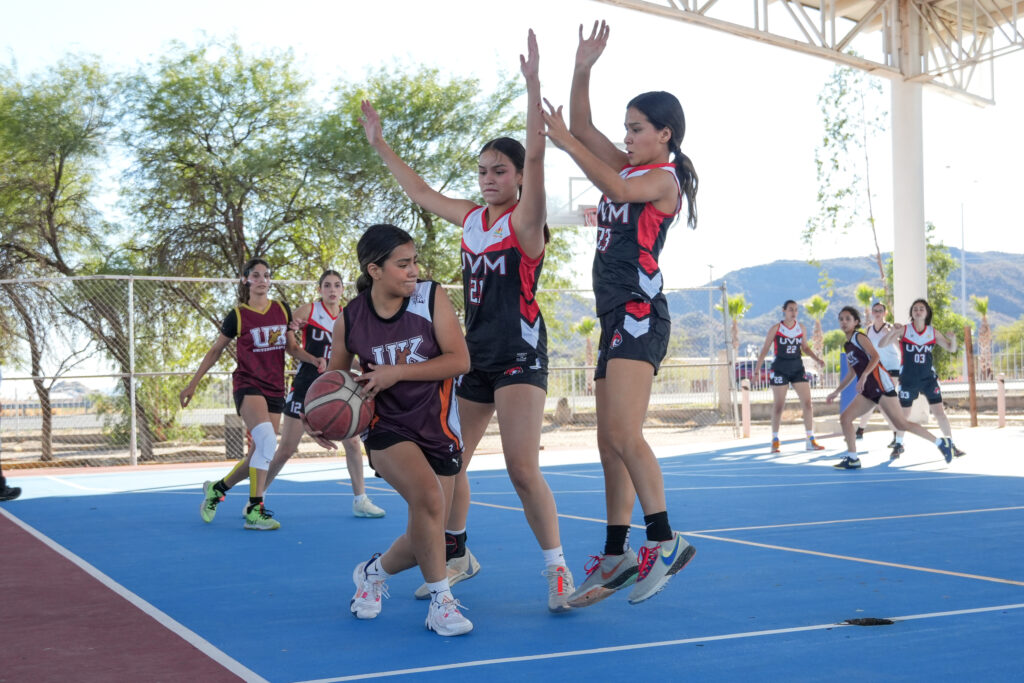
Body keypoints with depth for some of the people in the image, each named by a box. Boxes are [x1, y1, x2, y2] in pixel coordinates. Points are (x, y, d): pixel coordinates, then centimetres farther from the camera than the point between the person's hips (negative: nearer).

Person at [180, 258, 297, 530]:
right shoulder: (237, 316, -1)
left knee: (259, 455, 3)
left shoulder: (282, 310, 9)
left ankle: (217, 488, 27)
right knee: (266, 439, -27)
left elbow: (292, 347, 16)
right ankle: (254, 512, -23)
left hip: (275, 389, 5)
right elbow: (215, 351, 9)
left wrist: (316, 360, -2)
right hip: (247, 384, -5)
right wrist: (193, 384, 9)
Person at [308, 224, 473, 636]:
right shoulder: (349, 319, -6)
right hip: (387, 428, -2)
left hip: (438, 428, 2)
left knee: (425, 537, 2)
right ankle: (440, 601, -14)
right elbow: (334, 377, 10)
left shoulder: (431, 297, -9)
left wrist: (396, 372, -20)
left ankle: (374, 573, 35)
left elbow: (459, 360, -14)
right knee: (428, 495, -30)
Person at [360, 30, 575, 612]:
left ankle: (558, 571, -5)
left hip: (520, 355, -7)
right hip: (476, 355, 8)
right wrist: (382, 147, 29)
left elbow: (536, 157, -24)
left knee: (523, 469, -17)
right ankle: (457, 557, 30)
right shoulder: (472, 218, 10)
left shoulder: (525, 220, -8)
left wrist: (533, 82, -32)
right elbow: (422, 192, 25)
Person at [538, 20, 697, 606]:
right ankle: (617, 557, 10)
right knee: (610, 444, 7)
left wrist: (564, 141, -21)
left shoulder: (664, 178, -4)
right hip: (617, 317, 9)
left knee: (624, 434, -22)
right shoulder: (630, 167, 19)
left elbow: (617, 188, -24)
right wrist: (583, 69, 6)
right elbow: (584, 127, 17)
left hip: (640, 314, -9)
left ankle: (665, 543, -19)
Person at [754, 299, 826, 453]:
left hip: (797, 368, 3)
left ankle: (810, 441, 2)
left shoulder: (800, 327, 5)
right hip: (780, 369, -3)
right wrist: (756, 370, -6)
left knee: (807, 402, -4)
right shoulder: (776, 328, -5)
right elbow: (765, 349, -2)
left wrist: (817, 359, 2)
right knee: (778, 405, 2)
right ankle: (775, 440, 15)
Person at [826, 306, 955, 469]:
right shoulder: (847, 345, 20)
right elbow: (851, 373, 28)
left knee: (901, 424, -9)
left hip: (880, 384, -8)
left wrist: (864, 375, -33)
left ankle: (941, 443, 0)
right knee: (845, 417, 0)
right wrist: (836, 392, 26)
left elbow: (875, 356, -20)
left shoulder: (859, 336, -4)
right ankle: (852, 459, 4)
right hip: (868, 390, 8)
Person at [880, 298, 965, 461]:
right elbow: (882, 344, -10)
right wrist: (892, 331, -29)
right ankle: (898, 444, 27)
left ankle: (951, 444, 6)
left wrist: (953, 339, -17)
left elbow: (951, 349, 6)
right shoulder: (904, 330, -5)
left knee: (939, 412, -5)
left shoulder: (933, 332, 1)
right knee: (903, 413, 8)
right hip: (908, 379, -1)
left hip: (928, 378, 1)